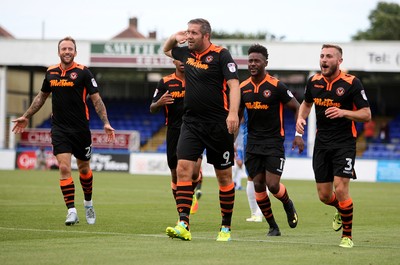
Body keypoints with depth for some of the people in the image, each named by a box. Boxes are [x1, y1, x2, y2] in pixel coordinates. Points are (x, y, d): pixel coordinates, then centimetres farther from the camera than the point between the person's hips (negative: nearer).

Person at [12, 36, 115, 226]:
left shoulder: (83, 73, -6)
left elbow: (96, 99, -6)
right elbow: (41, 96, 21)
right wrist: (26, 117, 25)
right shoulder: (51, 73, 6)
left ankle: (88, 203, 35)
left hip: (81, 129, -2)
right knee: (64, 168, -12)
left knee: (84, 169, 11)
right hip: (59, 130, 2)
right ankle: (71, 211, -12)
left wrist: (106, 123, -15)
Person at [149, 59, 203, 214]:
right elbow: (152, 109, 6)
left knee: (194, 172, -17)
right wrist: (159, 103, -17)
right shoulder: (165, 82, 5)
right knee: (176, 175, 4)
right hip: (174, 132, 1)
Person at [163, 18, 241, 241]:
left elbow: (234, 84, -16)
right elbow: (167, 50, 32)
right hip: (192, 123, 5)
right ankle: (183, 225, -17)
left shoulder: (221, 55, -8)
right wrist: (175, 38, 10)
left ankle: (226, 227, 15)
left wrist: (233, 113, -29)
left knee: (224, 176, 5)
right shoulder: (187, 53, 11)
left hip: (218, 125, -5)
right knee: (183, 168, -11)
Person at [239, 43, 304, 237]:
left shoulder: (276, 87, -10)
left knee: (272, 185, -13)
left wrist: (298, 135, -10)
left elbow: (297, 108, -3)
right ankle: (273, 226, 12)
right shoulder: (243, 88, 4)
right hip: (253, 143, 4)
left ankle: (288, 205, 21)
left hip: (274, 142, -4)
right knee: (258, 185, -1)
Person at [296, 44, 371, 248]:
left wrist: (344, 112, -25)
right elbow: (306, 103, 23)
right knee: (324, 196, 5)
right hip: (321, 144, 5)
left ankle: (347, 235, 3)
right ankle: (341, 210, 41)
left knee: (340, 189, -15)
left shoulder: (352, 83, -10)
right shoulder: (313, 82, 4)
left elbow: (366, 115, -9)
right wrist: (301, 118, 3)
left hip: (344, 143, -5)